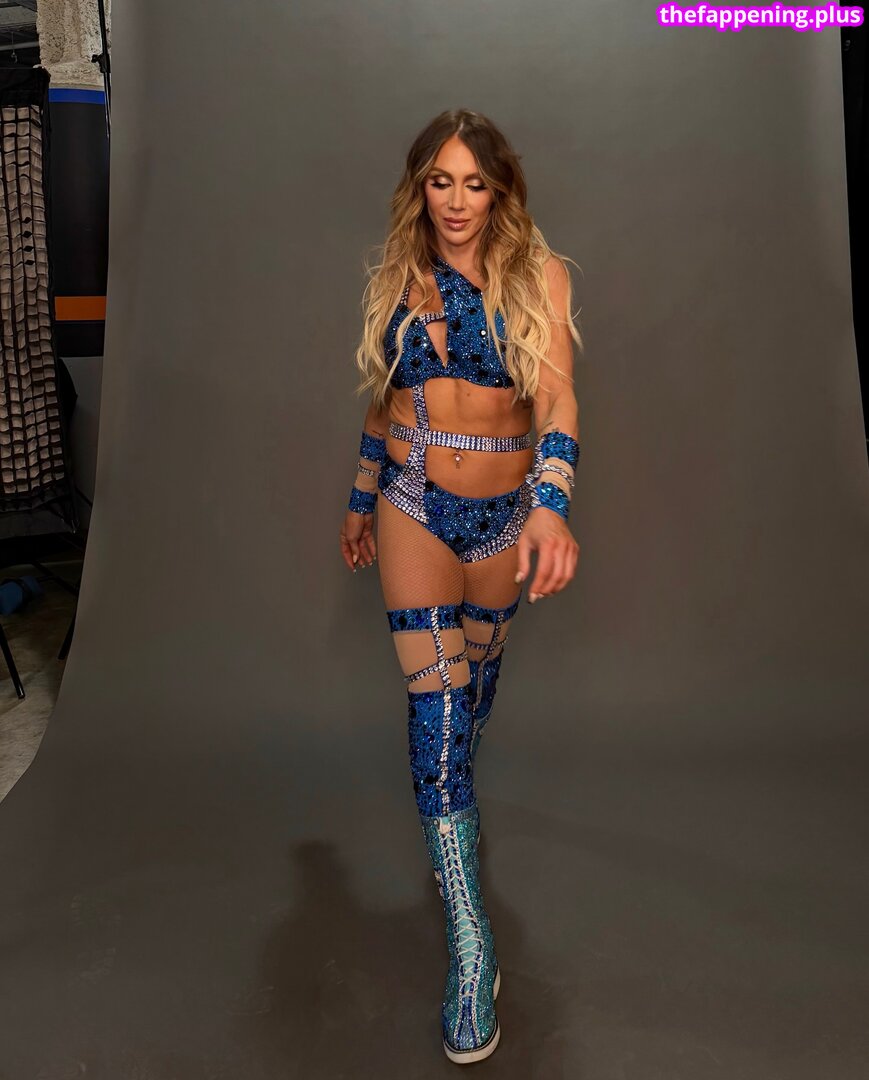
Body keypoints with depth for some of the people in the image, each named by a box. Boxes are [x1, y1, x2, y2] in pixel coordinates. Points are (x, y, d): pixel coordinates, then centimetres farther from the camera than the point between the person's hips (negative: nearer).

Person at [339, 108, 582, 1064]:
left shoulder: (537, 274, -3)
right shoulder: (396, 279, 5)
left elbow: (554, 394, -17)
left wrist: (551, 505, -32)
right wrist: (359, 502, 19)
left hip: (506, 513, 0)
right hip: (414, 511, 0)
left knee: (472, 693, 17)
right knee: (435, 710, -10)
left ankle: (451, 824, 49)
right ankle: (471, 947, -5)